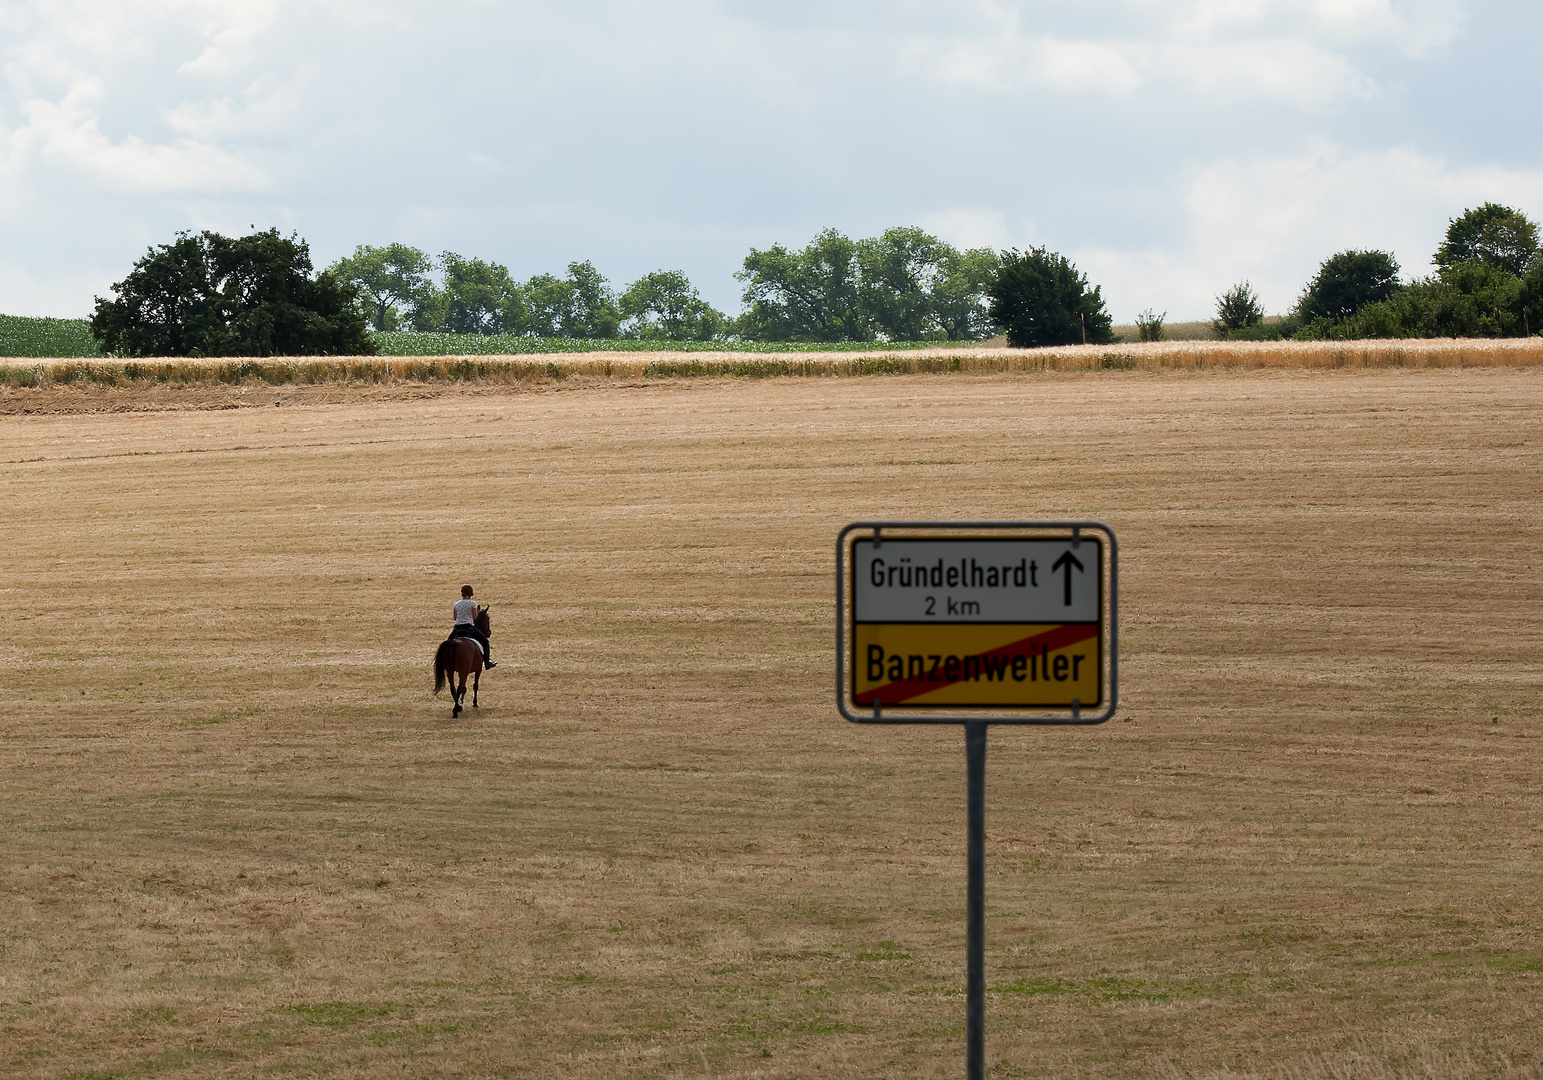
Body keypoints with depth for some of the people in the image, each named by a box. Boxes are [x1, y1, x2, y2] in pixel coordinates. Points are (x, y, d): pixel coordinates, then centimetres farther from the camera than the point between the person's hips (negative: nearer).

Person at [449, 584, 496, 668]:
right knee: (485, 641, 10)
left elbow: (455, 617, 9)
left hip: (457, 628, 4)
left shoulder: (457, 604, 4)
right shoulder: (472, 603, -8)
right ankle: (487, 663, 6)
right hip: (468, 627, -4)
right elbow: (474, 617, -4)